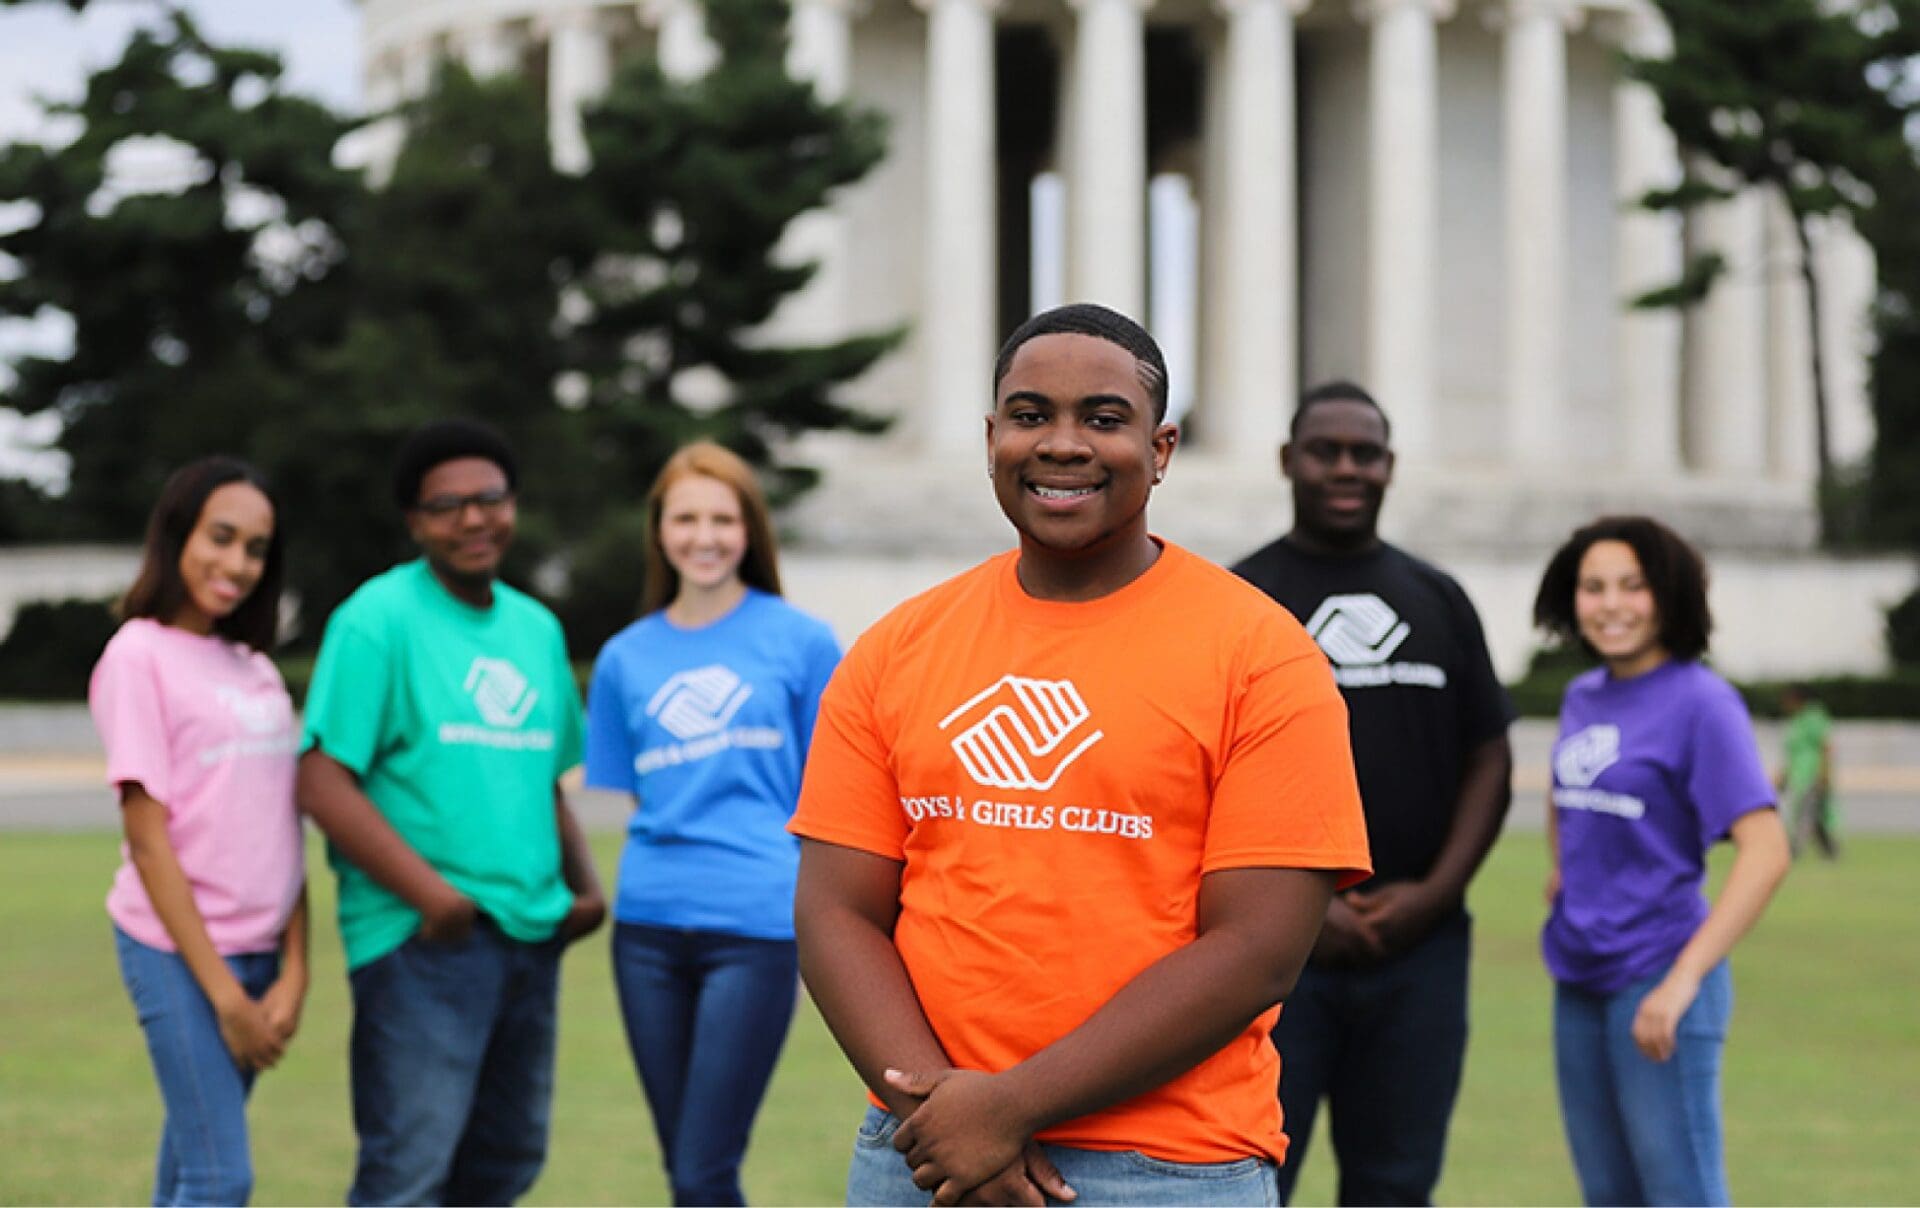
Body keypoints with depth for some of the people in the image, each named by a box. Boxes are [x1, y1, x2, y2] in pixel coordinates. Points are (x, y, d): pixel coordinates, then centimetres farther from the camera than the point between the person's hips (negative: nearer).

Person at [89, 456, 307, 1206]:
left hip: (256, 949, 6)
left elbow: (283, 831, 9)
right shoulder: (139, 657, -7)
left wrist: (293, 972, -3)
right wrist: (224, 994, -13)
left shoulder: (255, 668, 13)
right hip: (179, 952, -6)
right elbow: (149, 839, -11)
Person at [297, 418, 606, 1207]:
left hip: (531, 936, 7)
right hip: (423, 939, -7)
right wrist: (431, 893, -20)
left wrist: (583, 883, 8)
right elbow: (323, 785, -14)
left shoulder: (536, 629, 15)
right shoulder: (378, 619, -7)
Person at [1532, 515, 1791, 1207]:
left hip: (1656, 981, -7)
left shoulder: (1701, 702, -12)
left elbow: (1766, 852, -20)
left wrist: (1682, 981, -27)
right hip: (1580, 980, 7)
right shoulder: (1582, 697, 9)